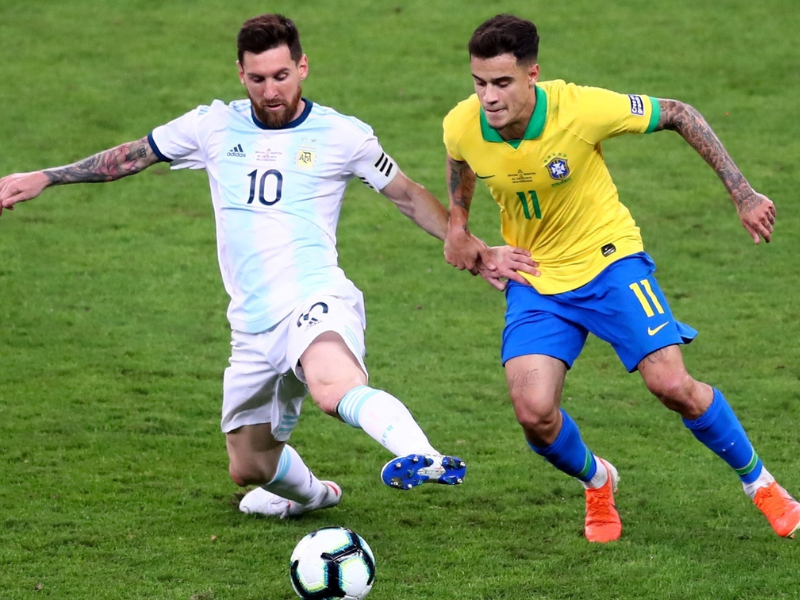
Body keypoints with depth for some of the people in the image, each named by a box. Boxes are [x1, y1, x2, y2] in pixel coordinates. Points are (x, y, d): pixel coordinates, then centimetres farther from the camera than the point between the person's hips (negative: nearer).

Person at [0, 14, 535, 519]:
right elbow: (132, 155, 23)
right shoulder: (214, 127, 11)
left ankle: (421, 458, -62)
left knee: (335, 388, -41)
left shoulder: (341, 136, 4)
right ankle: (310, 493, 48)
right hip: (254, 325, 5)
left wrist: (476, 252, 10)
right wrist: (43, 178, 22)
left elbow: (410, 197, 16)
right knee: (250, 467, 15)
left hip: (316, 300, -5)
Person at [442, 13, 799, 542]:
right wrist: (458, 225, 7)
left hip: (609, 259, -2)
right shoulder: (462, 128, -17)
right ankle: (596, 483, 19)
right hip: (534, 278, 3)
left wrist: (743, 195, -11)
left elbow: (679, 115, -11)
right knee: (534, 412, -15)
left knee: (672, 385, -14)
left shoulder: (583, 108, -27)